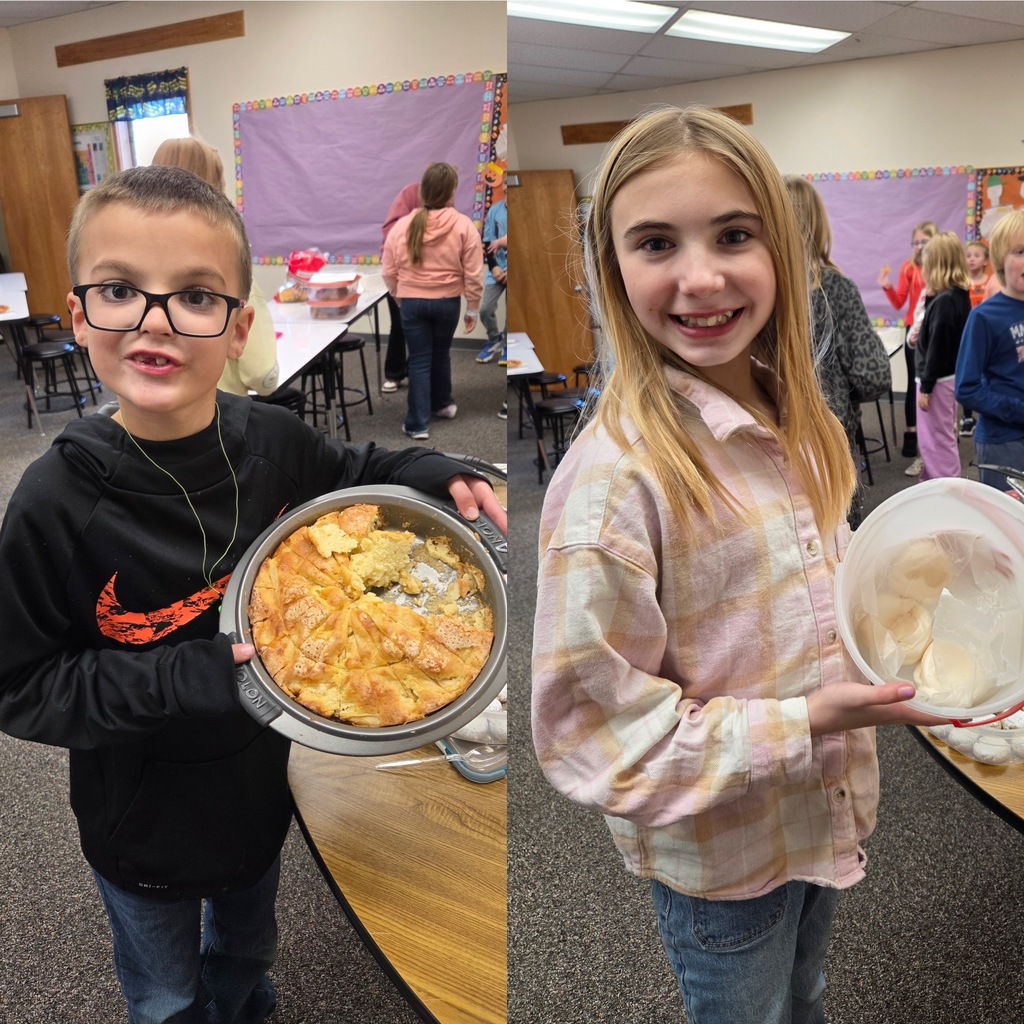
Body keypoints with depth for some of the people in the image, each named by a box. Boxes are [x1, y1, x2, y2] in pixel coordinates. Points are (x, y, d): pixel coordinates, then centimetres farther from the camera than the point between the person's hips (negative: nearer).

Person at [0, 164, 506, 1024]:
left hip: (263, 780, 4)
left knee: (247, 952, 35)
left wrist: (436, 477, -13)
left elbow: (351, 472, 5)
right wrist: (184, 681, -33)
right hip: (145, 821, -3)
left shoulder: (272, 441, -18)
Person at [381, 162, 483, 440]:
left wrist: (399, 296, 22)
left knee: (419, 360, 5)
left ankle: (418, 424, 4)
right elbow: (473, 274, -7)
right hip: (447, 302, 0)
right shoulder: (464, 226, -9)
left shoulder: (402, 225, -4)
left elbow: (389, 271, 4)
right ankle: (443, 404, 41)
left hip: (412, 302, 0)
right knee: (441, 353, 22)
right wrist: (473, 308, 5)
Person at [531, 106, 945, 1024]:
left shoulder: (793, 425, -6)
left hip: (824, 812, 6)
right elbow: (593, 730, -26)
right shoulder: (614, 477, -30)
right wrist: (803, 724, -28)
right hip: (716, 854, -6)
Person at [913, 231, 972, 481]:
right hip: (949, 375, 10)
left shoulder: (943, 301, -20)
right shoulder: (959, 295, 8)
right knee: (942, 437, 18)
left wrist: (925, 386, -17)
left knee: (936, 439, -1)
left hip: (938, 378, -10)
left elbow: (937, 346, -21)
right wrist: (930, 296, 4)